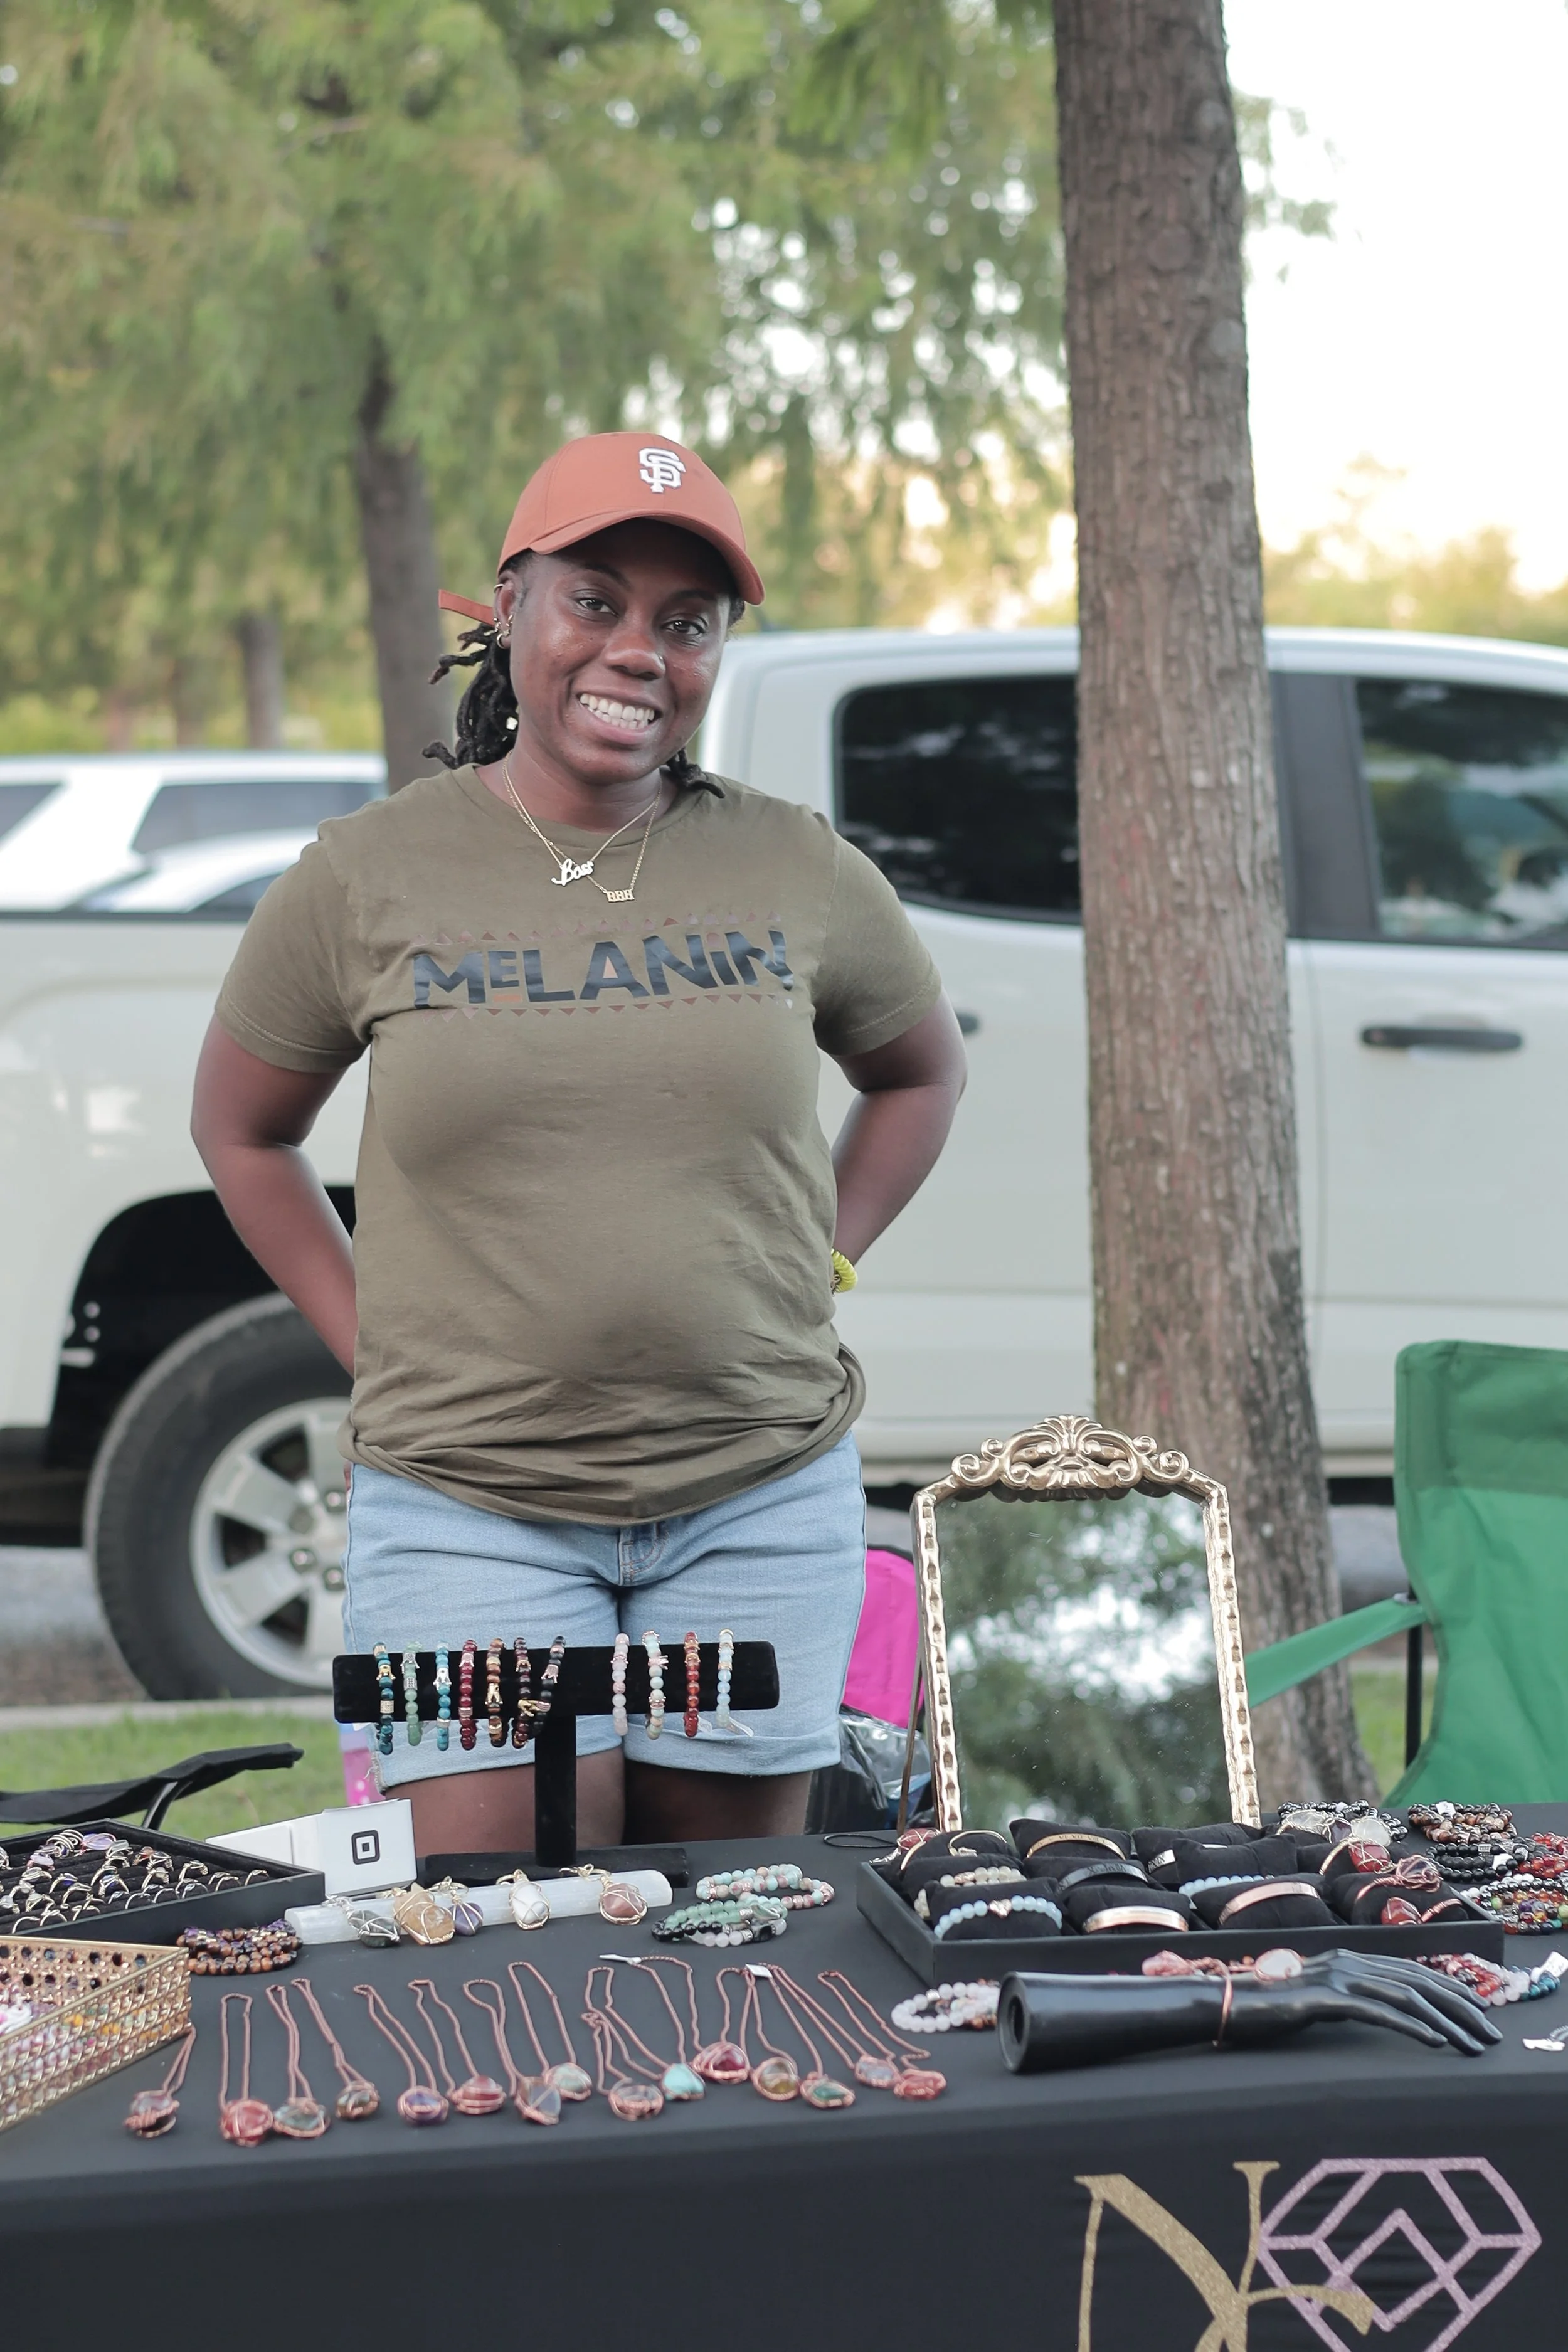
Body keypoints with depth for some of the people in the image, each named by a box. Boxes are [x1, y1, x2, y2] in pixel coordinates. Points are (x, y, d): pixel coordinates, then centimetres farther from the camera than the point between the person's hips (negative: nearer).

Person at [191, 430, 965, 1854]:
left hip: (759, 1502, 2)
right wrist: (376, 1347, 5)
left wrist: (823, 1265, 9)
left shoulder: (797, 872, 4)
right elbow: (240, 1133, 14)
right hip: (466, 1507, -2)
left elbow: (921, 1075, 23)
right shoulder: (371, 878, 0)